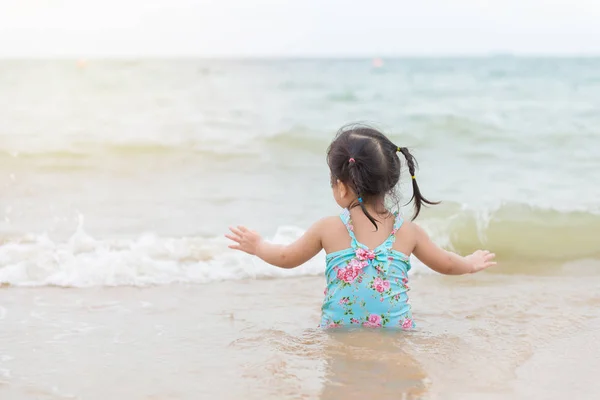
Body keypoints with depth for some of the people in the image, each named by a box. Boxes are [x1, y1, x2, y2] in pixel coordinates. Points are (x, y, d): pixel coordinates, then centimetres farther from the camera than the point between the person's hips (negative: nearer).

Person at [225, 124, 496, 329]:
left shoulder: (327, 230, 0)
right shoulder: (408, 232, 4)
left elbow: (286, 258, 15)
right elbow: (446, 264, 20)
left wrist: (257, 246, 36)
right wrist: (470, 263, 42)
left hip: (339, 333, -1)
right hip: (395, 331, 1)